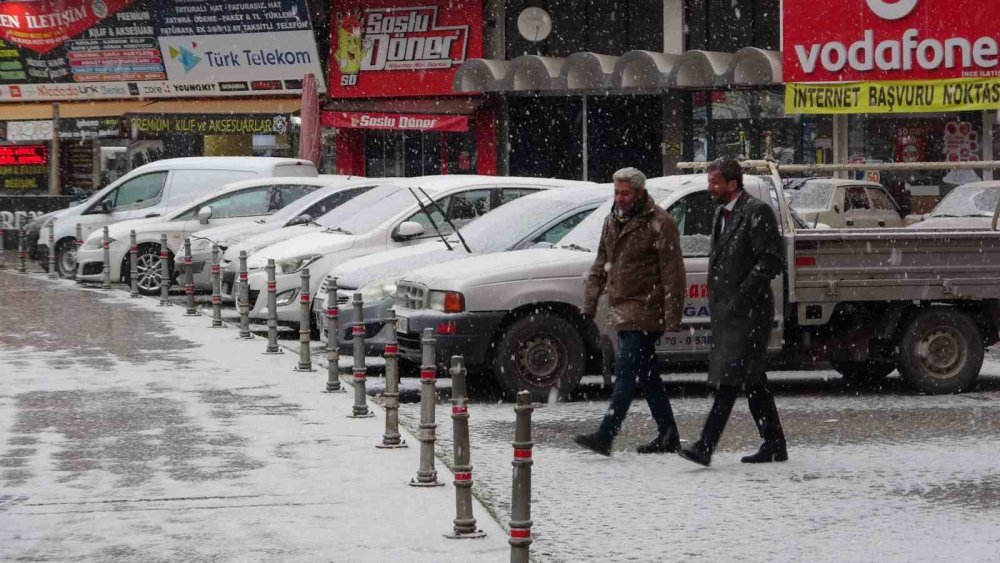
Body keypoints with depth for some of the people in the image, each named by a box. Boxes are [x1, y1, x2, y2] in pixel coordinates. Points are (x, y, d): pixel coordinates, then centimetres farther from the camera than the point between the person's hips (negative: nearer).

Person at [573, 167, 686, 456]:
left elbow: (673, 273, -13)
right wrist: (589, 305, 14)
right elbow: (600, 266, 21)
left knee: (625, 371, -13)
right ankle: (668, 436, 19)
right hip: (622, 311, 8)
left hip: (645, 312, -8)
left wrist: (672, 318, -18)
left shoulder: (659, 223, -10)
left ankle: (605, 435, -18)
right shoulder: (612, 221, 14)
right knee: (647, 374, 12)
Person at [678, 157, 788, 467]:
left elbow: (773, 260, -17)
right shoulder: (723, 213, 17)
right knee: (752, 380, 13)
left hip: (747, 312, -10)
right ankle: (774, 445, 20)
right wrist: (716, 300, 14)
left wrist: (743, 294, -19)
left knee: (729, 380, -13)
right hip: (726, 311, 10)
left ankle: (705, 447, -19)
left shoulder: (757, 212, -12)